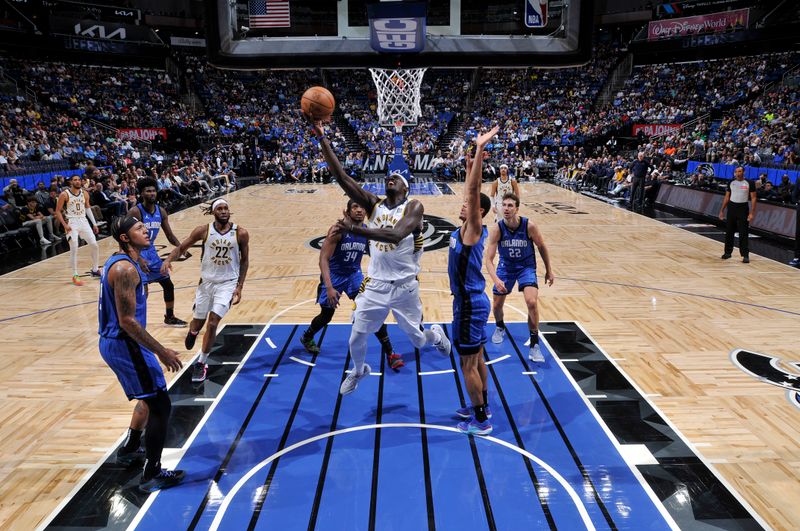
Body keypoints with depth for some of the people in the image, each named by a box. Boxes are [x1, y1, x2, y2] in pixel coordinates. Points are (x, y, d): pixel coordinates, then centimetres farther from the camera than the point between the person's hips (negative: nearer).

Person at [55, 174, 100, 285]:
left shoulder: (84, 193, 5)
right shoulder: (65, 194, -9)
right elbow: (58, 211, -4)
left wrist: (94, 224, 11)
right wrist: (64, 225, -14)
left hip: (83, 221, 5)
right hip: (71, 223, -5)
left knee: (94, 246, 2)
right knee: (74, 249, -9)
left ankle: (95, 270, 18)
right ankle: (75, 276, 0)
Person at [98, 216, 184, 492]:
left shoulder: (118, 262, 11)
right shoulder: (125, 269, -21)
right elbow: (127, 321, -24)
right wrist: (161, 352, -22)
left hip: (113, 342, 11)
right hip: (124, 345, -11)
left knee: (150, 398, 27)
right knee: (161, 406, -5)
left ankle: (130, 449, 42)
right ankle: (152, 475, 3)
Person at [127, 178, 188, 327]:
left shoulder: (161, 211, -1)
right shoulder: (135, 212, -21)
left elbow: (170, 235, 6)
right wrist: (138, 258, -33)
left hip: (151, 252, 7)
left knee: (168, 285, 14)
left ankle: (170, 317, 32)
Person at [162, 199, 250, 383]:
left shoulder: (240, 233, -10)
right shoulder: (203, 230, -9)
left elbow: (244, 260, 0)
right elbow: (182, 247, 1)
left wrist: (239, 287, -5)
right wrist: (169, 259, -20)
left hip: (228, 283, -1)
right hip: (207, 281, 2)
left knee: (212, 324, -11)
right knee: (198, 323, 12)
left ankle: (201, 364, 7)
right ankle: (192, 332, 52)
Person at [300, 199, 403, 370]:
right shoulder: (338, 230, -24)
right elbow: (323, 259, -27)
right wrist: (329, 287, -37)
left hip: (354, 274, 3)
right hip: (334, 275, -3)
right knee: (326, 316, 13)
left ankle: (389, 353, -3)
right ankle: (306, 337, 45)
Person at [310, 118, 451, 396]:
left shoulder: (414, 207, -13)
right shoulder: (373, 204, 1)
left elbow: (395, 235, -32)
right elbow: (341, 176, -7)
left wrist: (355, 229, -38)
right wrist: (322, 139, -14)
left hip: (405, 286, -3)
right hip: (375, 284, 4)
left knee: (418, 341, 12)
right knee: (356, 337, 8)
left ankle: (436, 334, 49)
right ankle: (358, 371, 40)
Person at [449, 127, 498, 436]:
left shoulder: (474, 230, -18)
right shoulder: (466, 229, 4)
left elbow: (474, 190, -28)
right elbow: (470, 190, 13)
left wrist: (480, 150, -31)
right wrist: (474, 155, 10)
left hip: (470, 305, -9)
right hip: (471, 302, 9)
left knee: (468, 364, -1)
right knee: (477, 358, 19)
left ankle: (481, 421, 9)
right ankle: (482, 406, 34)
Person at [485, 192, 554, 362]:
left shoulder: (529, 226, -23)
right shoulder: (497, 229, -23)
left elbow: (542, 247, -4)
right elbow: (489, 259, -25)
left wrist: (548, 270, 3)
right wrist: (496, 280, -42)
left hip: (526, 267, -1)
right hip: (505, 266, 2)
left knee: (532, 302, -22)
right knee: (496, 305, 9)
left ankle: (534, 345, -7)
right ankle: (500, 327, 45)